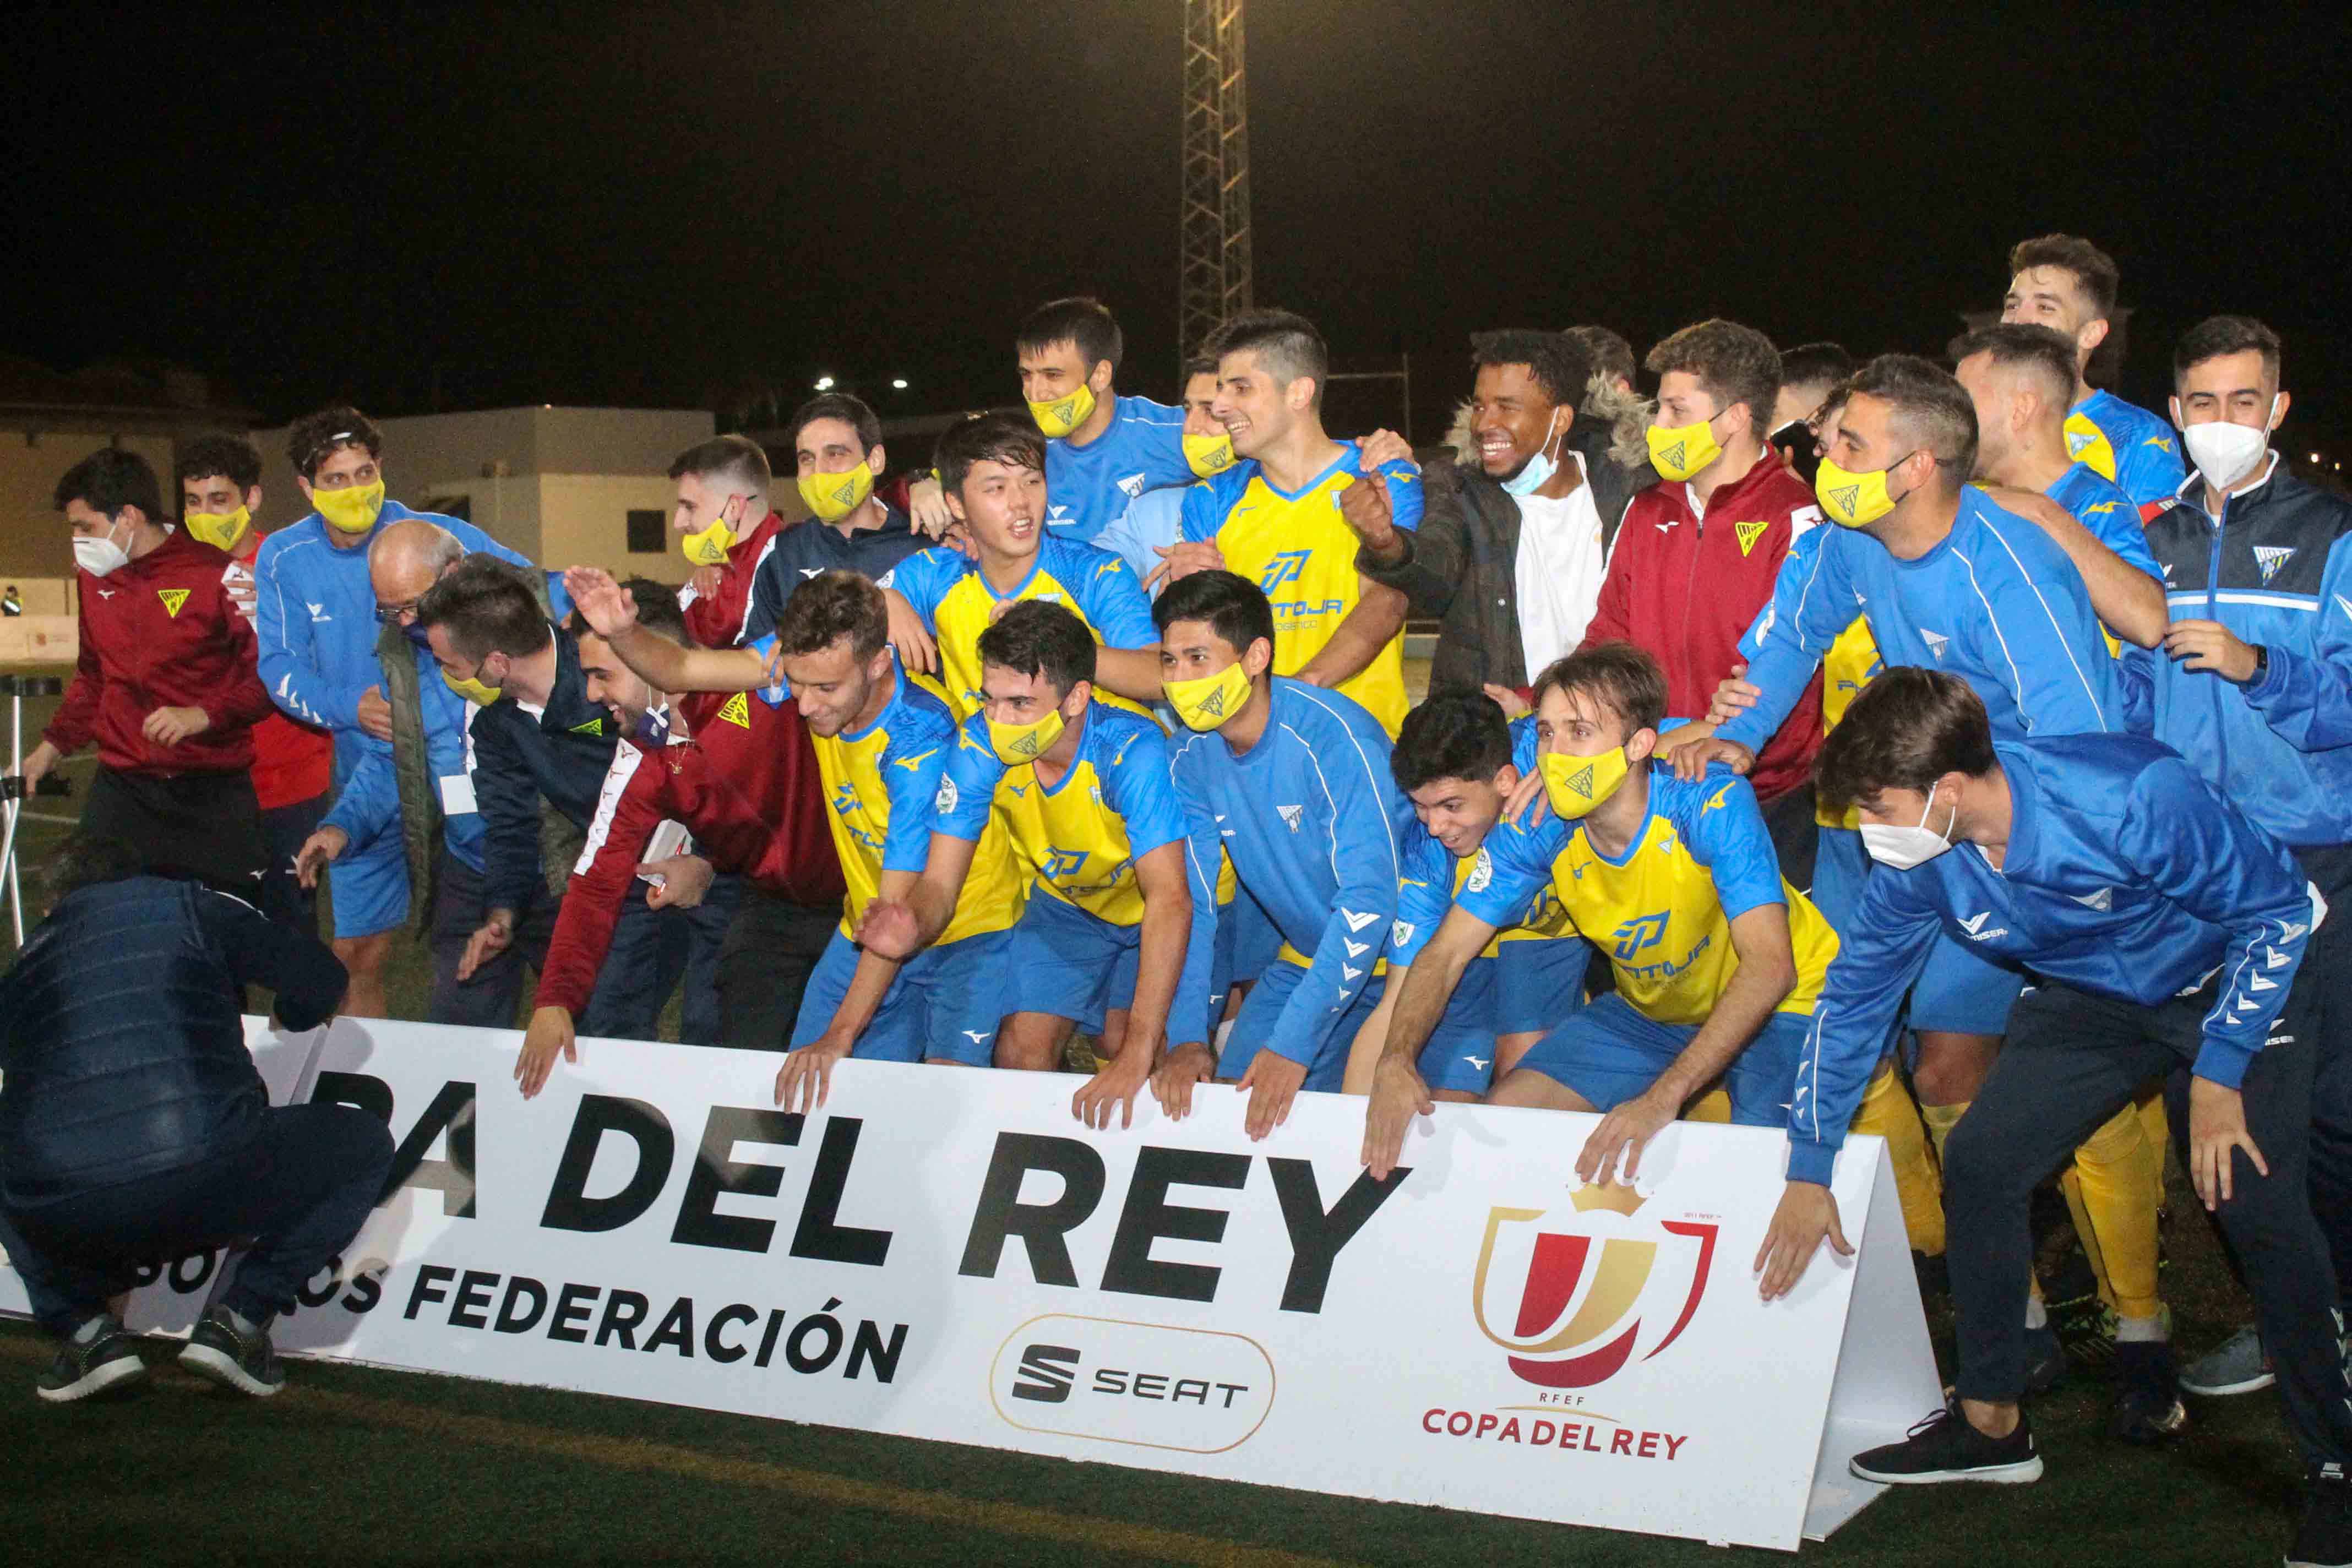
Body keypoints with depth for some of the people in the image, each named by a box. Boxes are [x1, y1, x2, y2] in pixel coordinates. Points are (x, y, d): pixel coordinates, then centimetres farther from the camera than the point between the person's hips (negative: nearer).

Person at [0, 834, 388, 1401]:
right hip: (202, 1187, -3)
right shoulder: (185, 906, 19)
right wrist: (294, 1015, 40)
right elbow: (319, 978, 16)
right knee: (361, 1142, 21)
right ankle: (237, 1320, 8)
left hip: (56, 1219, 3)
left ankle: (85, 1329, 15)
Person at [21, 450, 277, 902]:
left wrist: (204, 715, -19)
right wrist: (53, 746, 18)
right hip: (121, 789, 5)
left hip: (214, 795, -4)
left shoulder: (217, 575, -9)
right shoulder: (93, 576, 12)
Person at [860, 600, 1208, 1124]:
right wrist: (914, 928, -45)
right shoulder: (979, 747, -23)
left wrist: (1138, 1051, -50)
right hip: (1066, 901, 4)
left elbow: (1169, 900, -43)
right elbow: (939, 883, -18)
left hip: (1169, 902, -4)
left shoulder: (1131, 752, -36)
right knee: (1020, 1053, -12)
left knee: (1125, 1043, -24)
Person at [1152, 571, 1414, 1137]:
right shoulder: (1191, 760, -5)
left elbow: (1368, 901, -32)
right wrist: (1186, 1037, -14)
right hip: (1304, 958, 7)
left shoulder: (1333, 736, -27)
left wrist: (1293, 1045, -35)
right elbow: (1188, 902, 0)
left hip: (1395, 958, -6)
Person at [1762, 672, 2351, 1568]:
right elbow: (1855, 995, -4)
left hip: (2234, 981, -5)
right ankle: (1991, 1425, 11)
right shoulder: (1917, 858, -19)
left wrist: (2220, 1074, -22)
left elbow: (2279, 908, -22)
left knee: (2260, 1212, -20)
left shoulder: (2134, 799, -36)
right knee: (1978, 1167, -7)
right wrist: (1809, 1169, -2)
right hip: (2089, 995, 6)